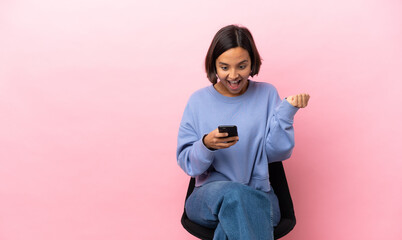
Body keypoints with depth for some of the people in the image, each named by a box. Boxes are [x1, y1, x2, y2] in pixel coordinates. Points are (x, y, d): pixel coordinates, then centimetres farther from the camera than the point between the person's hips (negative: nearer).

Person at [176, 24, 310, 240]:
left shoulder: (267, 94, 6)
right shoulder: (198, 101, 4)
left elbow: (276, 153, 1)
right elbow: (186, 163, 3)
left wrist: (287, 109, -8)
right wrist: (206, 145, -18)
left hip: (258, 196, 0)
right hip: (208, 195, 0)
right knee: (234, 192, -36)